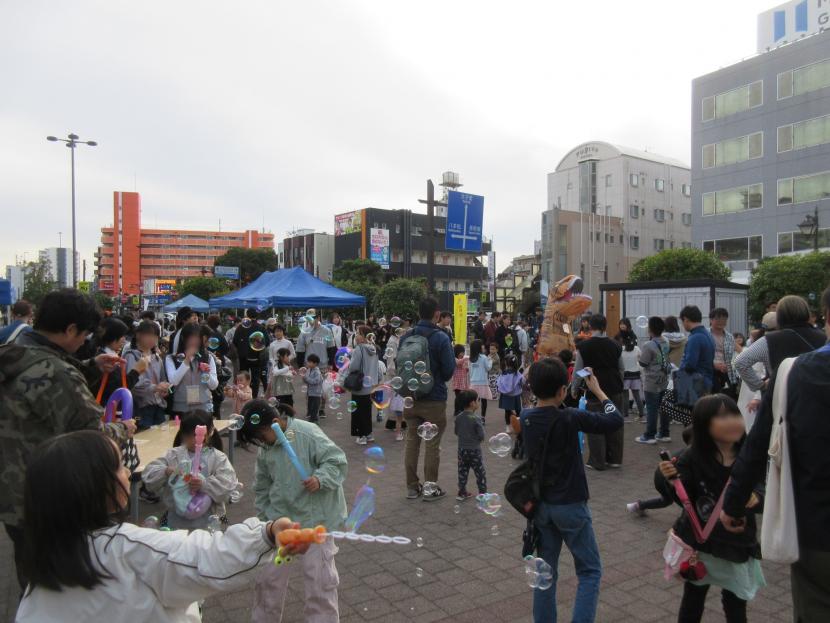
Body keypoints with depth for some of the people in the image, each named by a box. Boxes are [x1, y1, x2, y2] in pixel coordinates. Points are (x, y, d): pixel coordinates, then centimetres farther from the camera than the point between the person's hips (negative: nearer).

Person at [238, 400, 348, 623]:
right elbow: (262, 487, 13)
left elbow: (337, 461, -18)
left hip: (315, 518, -6)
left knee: (319, 580, 4)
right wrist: (263, 519, 16)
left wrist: (320, 479, -34)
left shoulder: (307, 433, -20)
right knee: (268, 576, 15)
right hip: (281, 519, 6)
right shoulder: (265, 449, 1)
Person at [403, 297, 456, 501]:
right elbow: (449, 370, -13)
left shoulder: (405, 337, -1)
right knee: (432, 445, 7)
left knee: (411, 442, 14)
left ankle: (412, 486, 23)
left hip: (410, 397, 5)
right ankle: (430, 489, 15)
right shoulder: (440, 338, -16)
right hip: (434, 399, -5)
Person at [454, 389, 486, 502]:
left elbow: (456, 432, 6)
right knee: (480, 473, 8)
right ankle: (483, 493, 14)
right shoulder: (476, 419, -21)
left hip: (462, 449, 5)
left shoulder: (458, 417, -4)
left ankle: (462, 492, 24)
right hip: (474, 450, -5)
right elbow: (481, 436, -18)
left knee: (462, 471, 16)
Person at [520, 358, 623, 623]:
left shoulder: (525, 418, -6)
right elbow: (615, 420, -15)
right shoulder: (569, 418, -22)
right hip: (570, 506, -5)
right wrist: (597, 390, -4)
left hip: (540, 506, 5)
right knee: (590, 571, 11)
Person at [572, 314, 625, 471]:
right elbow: (621, 369, 13)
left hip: (594, 392, -4)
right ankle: (614, 459, 20)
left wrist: (574, 389, 8)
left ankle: (597, 462, 6)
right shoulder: (615, 346, 4)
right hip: (615, 391, 4)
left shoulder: (583, 346, -9)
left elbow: (578, 371, -5)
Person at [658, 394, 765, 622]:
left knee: (735, 604, 20)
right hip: (699, 540, -1)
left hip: (737, 542, 1)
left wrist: (756, 498, -27)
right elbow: (683, 498, -12)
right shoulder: (694, 458, -18)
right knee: (693, 599, 20)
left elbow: (760, 491, -5)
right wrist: (670, 480, -31)